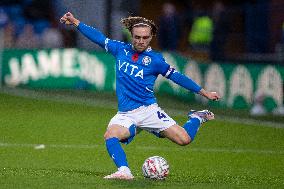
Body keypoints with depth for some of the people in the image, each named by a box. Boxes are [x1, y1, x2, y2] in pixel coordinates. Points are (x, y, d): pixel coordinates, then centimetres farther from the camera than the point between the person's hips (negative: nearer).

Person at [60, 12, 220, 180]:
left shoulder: (155, 59, 0)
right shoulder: (121, 49, 9)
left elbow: (177, 77, 6)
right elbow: (99, 38, 19)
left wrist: (204, 93, 8)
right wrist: (75, 22, 22)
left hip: (148, 109, -2)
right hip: (125, 114, 2)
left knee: (184, 139, -15)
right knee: (110, 136, -31)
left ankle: (197, 118, 16)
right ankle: (124, 171, -41)